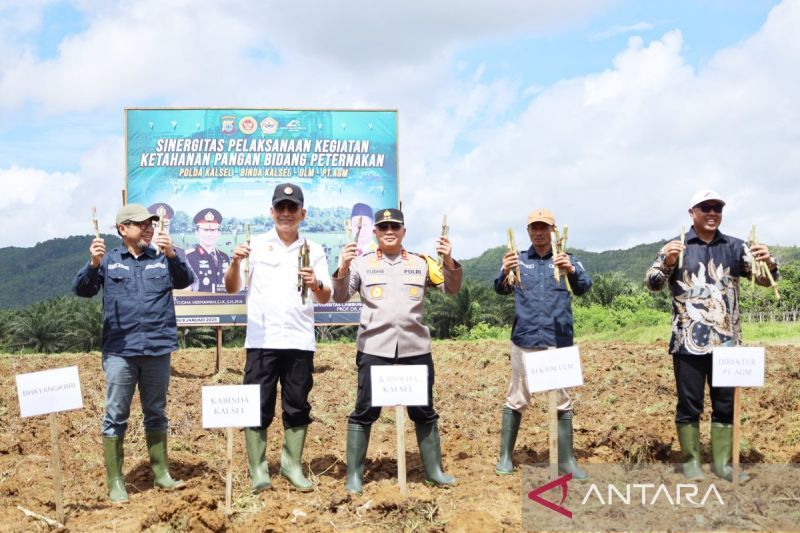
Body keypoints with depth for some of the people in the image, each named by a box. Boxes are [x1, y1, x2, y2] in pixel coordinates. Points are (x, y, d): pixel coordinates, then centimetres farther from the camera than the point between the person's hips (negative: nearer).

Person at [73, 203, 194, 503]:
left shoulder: (163, 259, 9)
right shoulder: (109, 261, 7)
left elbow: (185, 280, -7)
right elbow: (82, 289, -3)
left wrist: (171, 254, -24)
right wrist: (93, 264, -22)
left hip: (157, 349, 2)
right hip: (120, 350, -1)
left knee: (156, 414, 11)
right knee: (116, 416, 1)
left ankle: (161, 473, 20)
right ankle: (115, 482, 8)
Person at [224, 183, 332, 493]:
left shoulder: (314, 250, 9)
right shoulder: (256, 245, 4)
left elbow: (325, 298, 7)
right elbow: (232, 289, 1)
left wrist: (316, 285, -15)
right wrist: (235, 263, -18)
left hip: (300, 342, 2)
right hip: (262, 340, -2)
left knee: (298, 406, 8)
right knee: (259, 406, 1)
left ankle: (292, 465, 20)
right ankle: (258, 469, 11)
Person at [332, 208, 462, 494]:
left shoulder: (420, 263, 8)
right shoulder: (362, 263, 4)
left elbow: (452, 288, 3)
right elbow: (340, 297, -2)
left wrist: (449, 262, -15)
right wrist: (343, 268, -20)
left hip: (416, 348, 2)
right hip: (374, 348, -2)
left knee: (424, 411, 10)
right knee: (364, 411, 1)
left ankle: (434, 470, 23)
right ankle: (354, 475, 12)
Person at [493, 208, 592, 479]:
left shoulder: (567, 259, 6)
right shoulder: (518, 260, 7)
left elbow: (584, 287, -11)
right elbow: (500, 289, -7)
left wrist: (571, 271, -33)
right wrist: (505, 273, -30)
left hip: (558, 342, 0)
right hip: (524, 341, 0)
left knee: (563, 401, 4)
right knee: (516, 400, 5)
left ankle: (566, 459, 13)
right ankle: (505, 456, 15)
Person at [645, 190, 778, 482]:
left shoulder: (735, 247, 7)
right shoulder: (676, 247, 0)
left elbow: (764, 278, 1)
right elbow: (652, 283, -7)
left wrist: (769, 264, -23)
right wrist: (667, 263, -29)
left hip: (726, 342, 3)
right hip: (689, 343, -3)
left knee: (726, 404, 10)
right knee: (689, 404, 5)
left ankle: (723, 462, 22)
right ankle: (691, 460, 18)